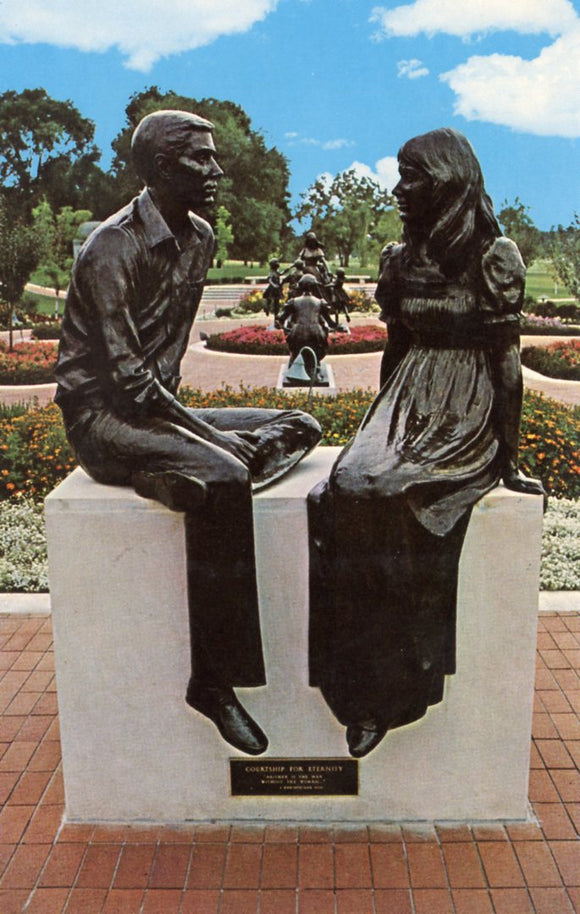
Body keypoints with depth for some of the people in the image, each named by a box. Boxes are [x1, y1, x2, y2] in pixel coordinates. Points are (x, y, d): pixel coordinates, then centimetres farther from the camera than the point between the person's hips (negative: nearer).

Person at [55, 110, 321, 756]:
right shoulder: (112, 248, -16)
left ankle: (167, 484, -12)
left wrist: (181, 413, 0)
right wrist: (206, 431, -20)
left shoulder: (199, 240, 9)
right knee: (223, 476, -33)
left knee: (299, 428, 0)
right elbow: (127, 375, -22)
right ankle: (212, 681, -26)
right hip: (100, 415, -8)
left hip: (159, 408, 8)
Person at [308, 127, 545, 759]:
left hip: (470, 416, -5)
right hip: (409, 406, 5)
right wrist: (380, 428, 11)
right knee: (344, 490, -23)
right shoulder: (400, 260, 12)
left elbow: (506, 360, -7)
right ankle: (371, 690, -14)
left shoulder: (495, 258, -5)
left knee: (384, 495, -29)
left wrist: (508, 457, -10)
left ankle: (392, 687, -13)